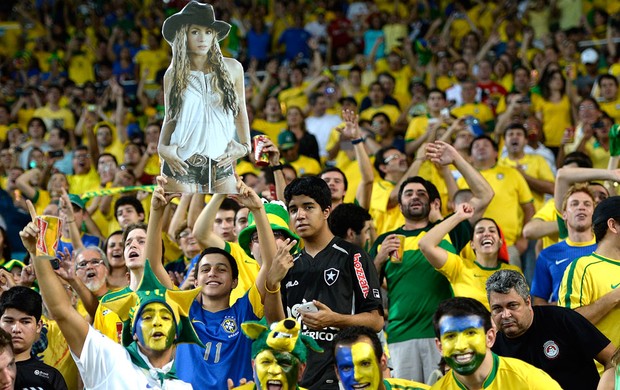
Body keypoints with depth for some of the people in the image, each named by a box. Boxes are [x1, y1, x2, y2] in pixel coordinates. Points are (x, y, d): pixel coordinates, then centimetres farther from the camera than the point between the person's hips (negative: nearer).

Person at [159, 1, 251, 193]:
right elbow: (170, 118, 12)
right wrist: (163, 147, -3)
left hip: (221, 165, 1)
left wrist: (244, 146, 7)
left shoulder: (232, 68, 4)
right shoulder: (173, 74, 5)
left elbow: (240, 111, 15)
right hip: (182, 164, -1)